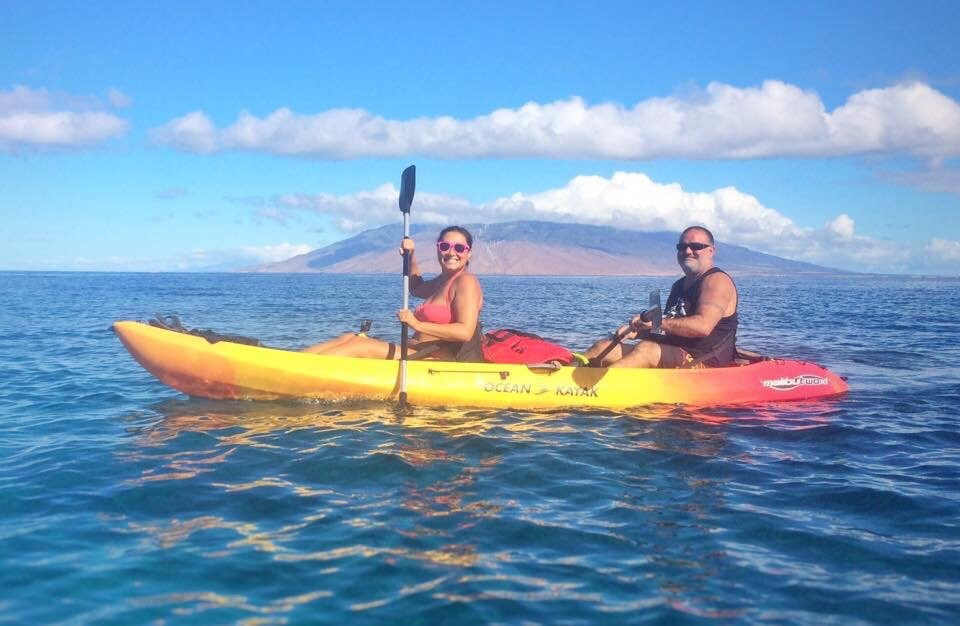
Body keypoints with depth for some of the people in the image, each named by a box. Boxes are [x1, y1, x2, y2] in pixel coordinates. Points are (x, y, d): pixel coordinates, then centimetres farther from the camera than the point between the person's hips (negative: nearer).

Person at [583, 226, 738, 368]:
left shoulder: (717, 280, -6)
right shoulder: (678, 286, 21)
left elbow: (703, 326, -24)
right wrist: (638, 332, 5)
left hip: (707, 366, -8)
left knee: (646, 350, -33)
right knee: (604, 347, -4)